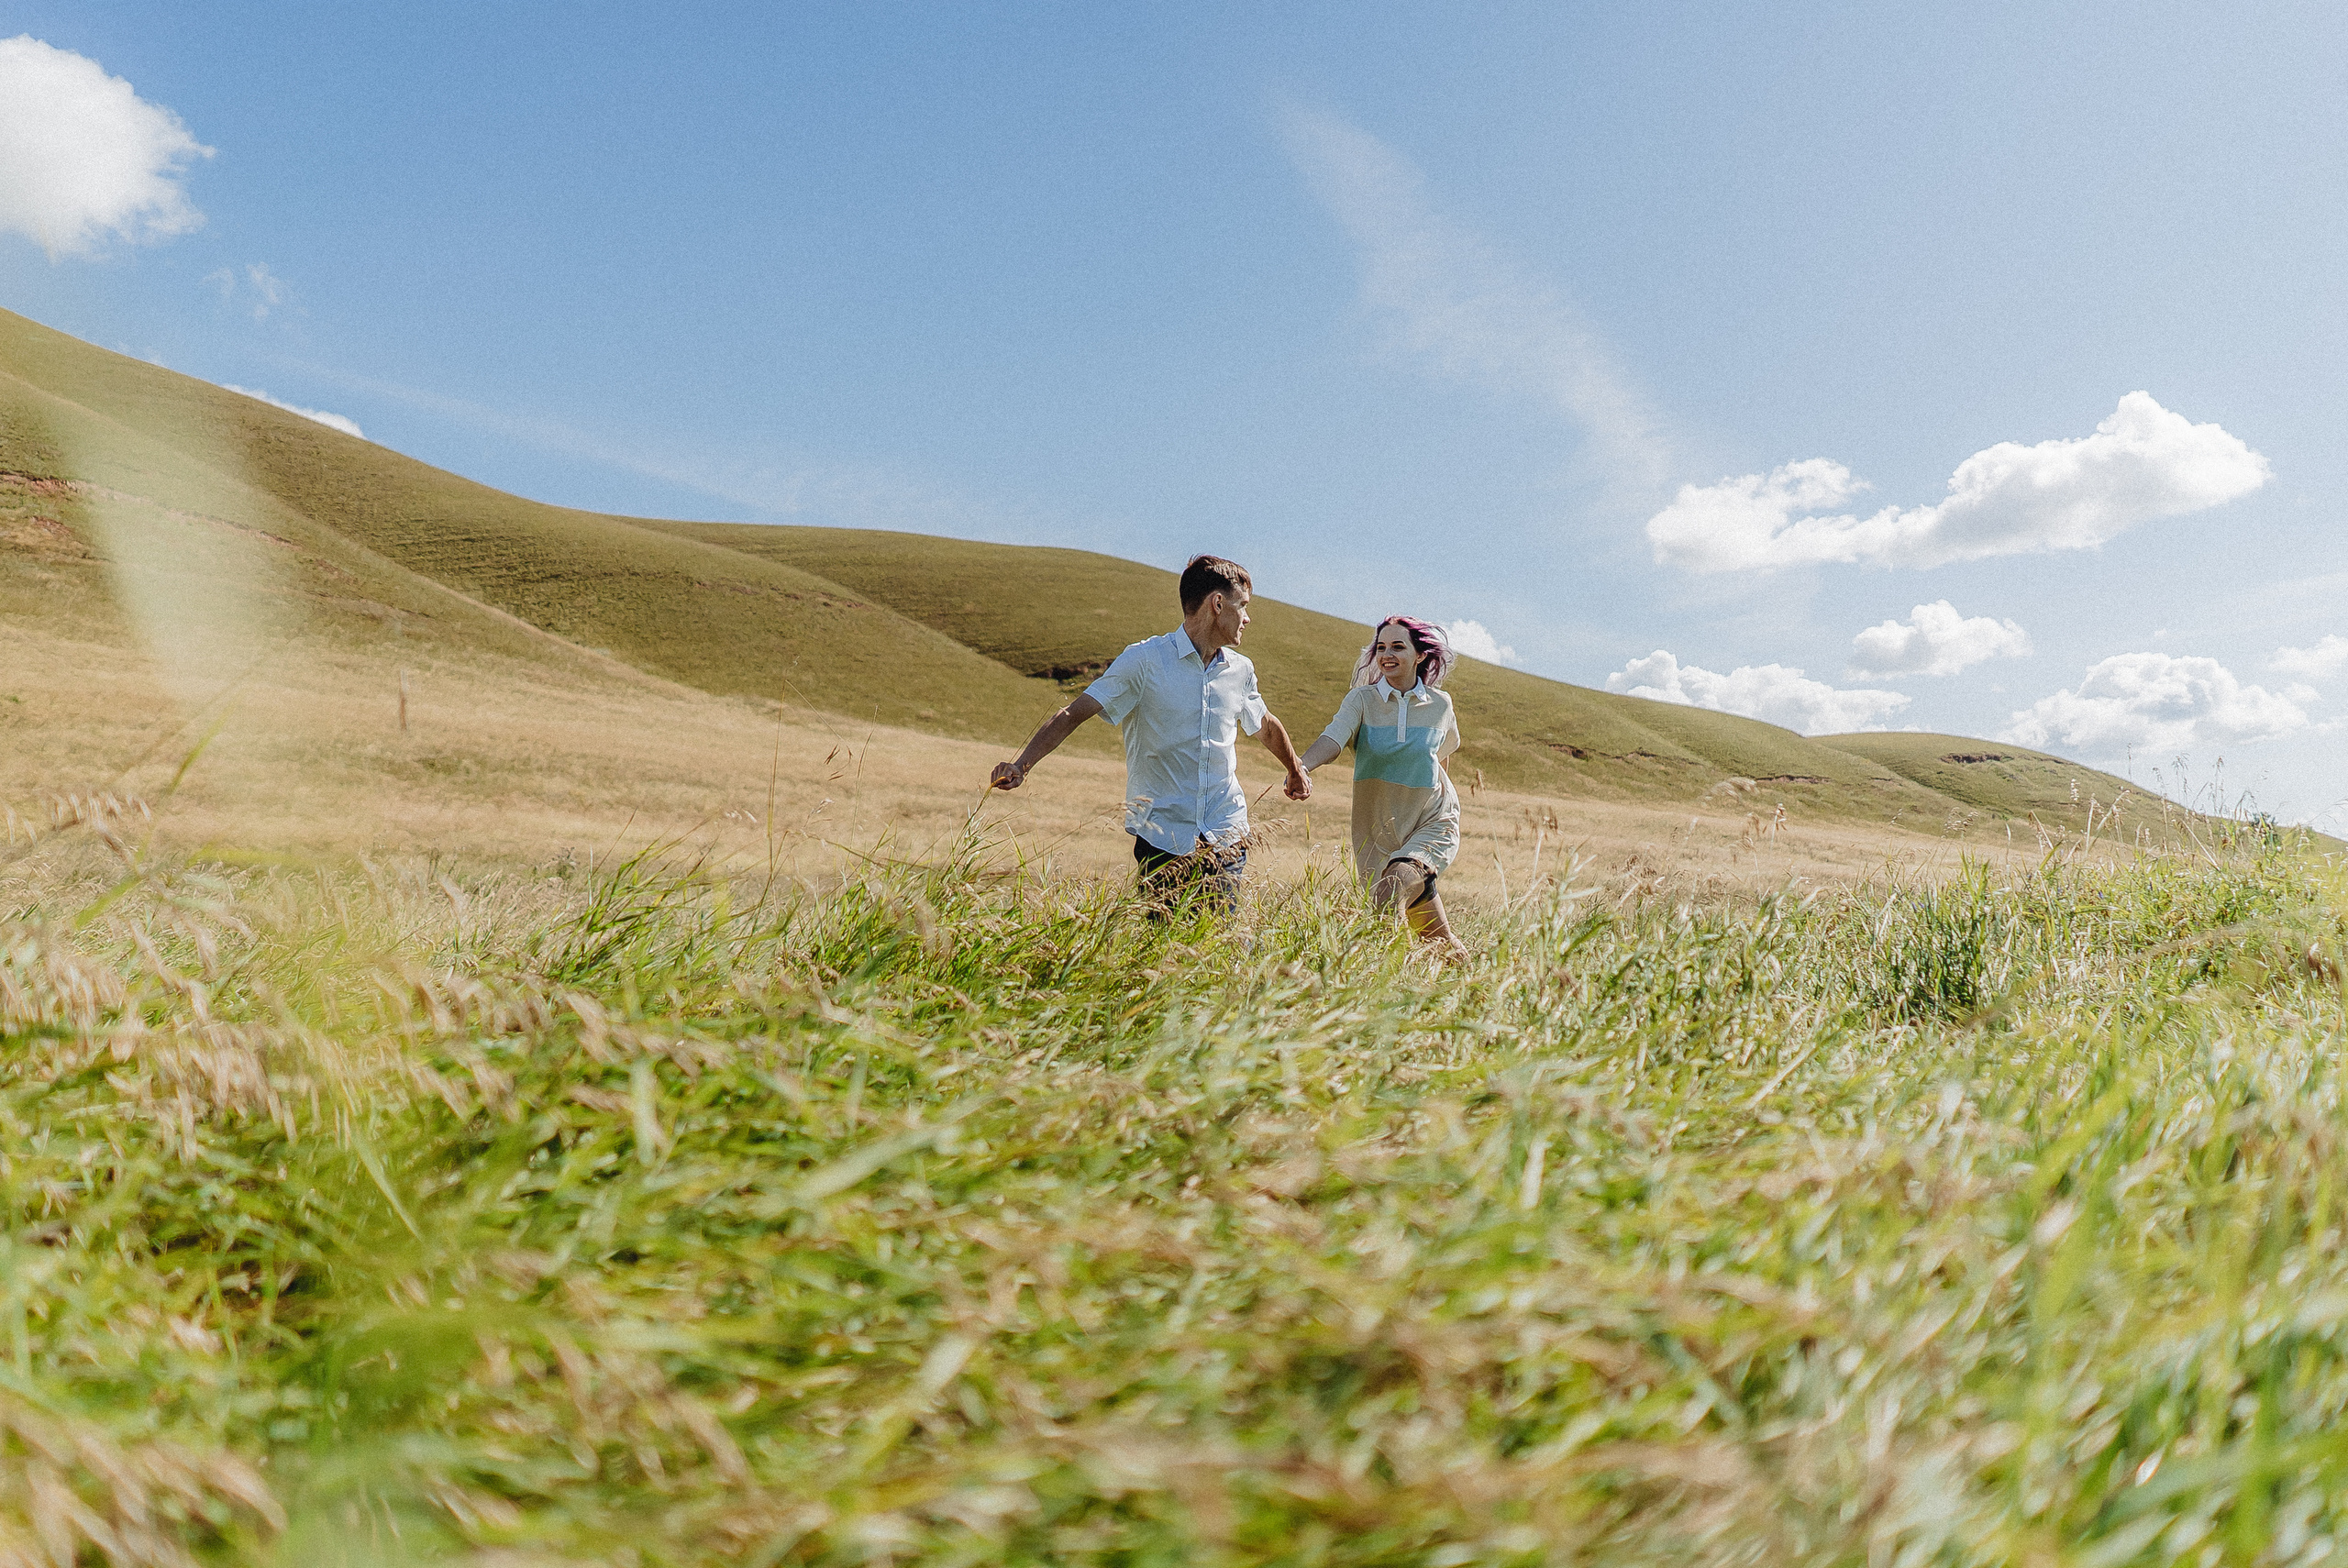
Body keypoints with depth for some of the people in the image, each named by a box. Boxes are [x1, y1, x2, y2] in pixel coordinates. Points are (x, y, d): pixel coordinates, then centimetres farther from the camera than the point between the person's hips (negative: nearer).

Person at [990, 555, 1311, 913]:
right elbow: (1074, 714, -11)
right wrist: (1021, 764, -25)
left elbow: (1266, 725, 30)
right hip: (1162, 839, -3)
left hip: (1226, 838, 4)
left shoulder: (1241, 670, 10)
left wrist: (1296, 771, 46)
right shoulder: (1145, 660, -6)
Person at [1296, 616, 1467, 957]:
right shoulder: (1362, 699, -5)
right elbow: (1333, 738, -25)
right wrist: (1300, 765, -44)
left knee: (1396, 881, -32)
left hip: (1433, 824, -1)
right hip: (1379, 830, 1)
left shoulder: (1440, 703, -1)